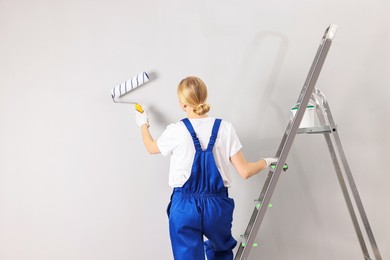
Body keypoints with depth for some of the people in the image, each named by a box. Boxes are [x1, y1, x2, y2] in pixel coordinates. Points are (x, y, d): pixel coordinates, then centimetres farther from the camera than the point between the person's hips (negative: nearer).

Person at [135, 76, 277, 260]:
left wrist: (143, 124, 34)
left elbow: (151, 148, 14)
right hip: (217, 205, 2)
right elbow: (245, 172, -5)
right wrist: (266, 162, 16)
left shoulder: (176, 131, -9)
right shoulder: (225, 129, -6)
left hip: (184, 207, -2)